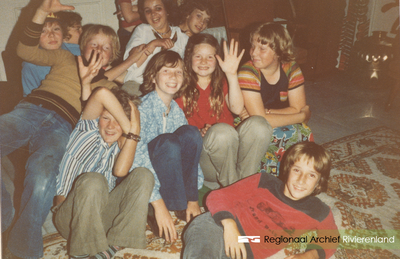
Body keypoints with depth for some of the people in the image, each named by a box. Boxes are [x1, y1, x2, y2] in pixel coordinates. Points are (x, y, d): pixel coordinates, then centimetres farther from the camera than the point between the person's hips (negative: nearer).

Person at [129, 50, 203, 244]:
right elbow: (136, 158, -27)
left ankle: (183, 204, -8)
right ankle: (153, 212, -17)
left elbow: (189, 152, 4)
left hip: (166, 175, 5)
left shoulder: (177, 111, 2)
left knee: (190, 132, -18)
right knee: (168, 142, -32)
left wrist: (193, 199, -3)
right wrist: (158, 204, -32)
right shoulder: (141, 107, -18)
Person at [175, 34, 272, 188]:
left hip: (229, 150, 3)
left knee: (258, 124, -25)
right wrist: (198, 133, -18)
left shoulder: (222, 83, 14)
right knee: (222, 131, -36)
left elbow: (237, 108, -8)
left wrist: (232, 74, -15)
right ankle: (231, 186, -14)